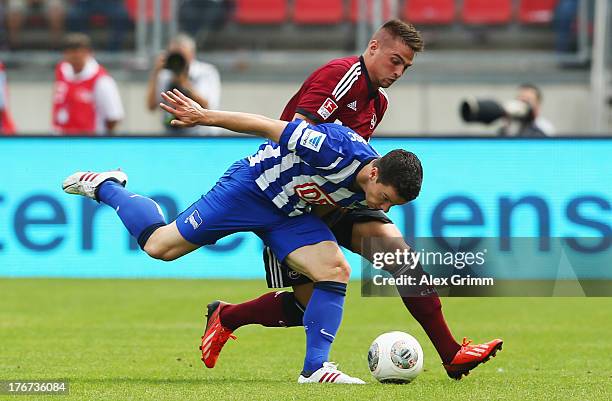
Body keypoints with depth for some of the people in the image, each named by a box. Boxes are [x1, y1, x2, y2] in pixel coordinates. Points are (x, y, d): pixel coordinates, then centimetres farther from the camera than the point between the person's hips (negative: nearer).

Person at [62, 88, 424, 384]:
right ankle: (106, 187, 27)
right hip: (251, 187, -6)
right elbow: (267, 127, -27)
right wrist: (204, 116, -22)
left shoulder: (371, 195, -11)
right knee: (160, 246, 0)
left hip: (292, 213, 6)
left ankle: (316, 368, -10)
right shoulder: (337, 149, -36)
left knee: (337, 271, -15)